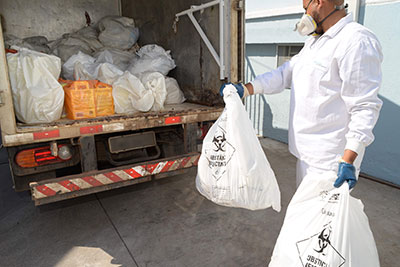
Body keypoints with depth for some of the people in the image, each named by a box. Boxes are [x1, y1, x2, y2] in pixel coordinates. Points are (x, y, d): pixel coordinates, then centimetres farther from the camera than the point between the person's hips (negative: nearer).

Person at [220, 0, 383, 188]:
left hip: (330, 160, -9)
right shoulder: (315, 41, 15)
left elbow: (364, 107, -22)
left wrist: (348, 160, -28)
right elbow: (286, 73, 12)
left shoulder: (357, 42, -18)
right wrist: (245, 89, 1)